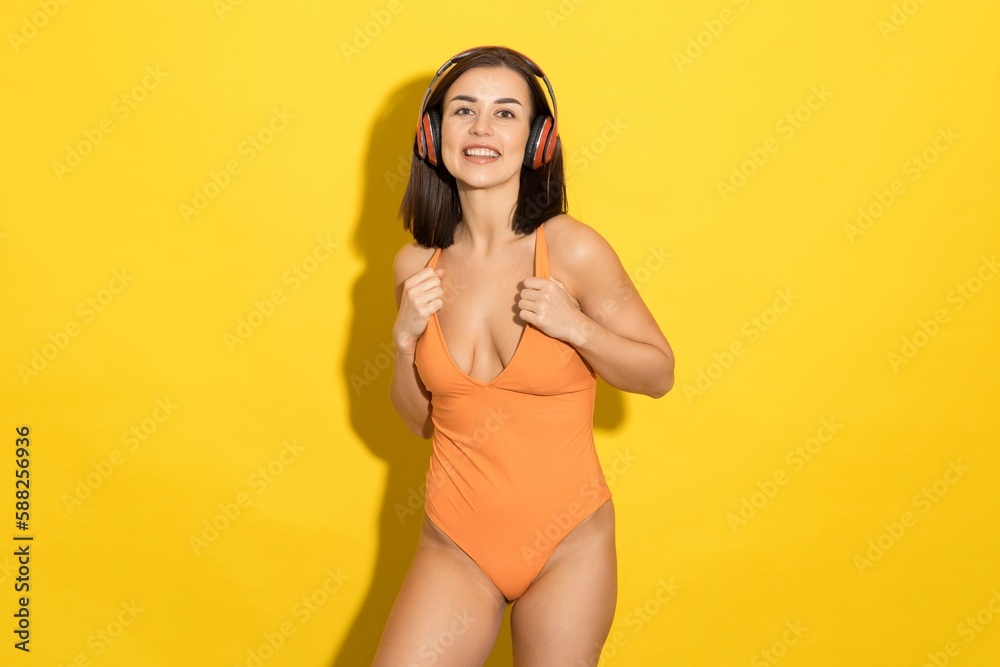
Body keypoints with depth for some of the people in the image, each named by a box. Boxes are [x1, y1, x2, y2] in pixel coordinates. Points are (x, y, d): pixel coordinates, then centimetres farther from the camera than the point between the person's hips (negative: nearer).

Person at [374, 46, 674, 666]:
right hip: (455, 545, 3)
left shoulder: (572, 249, -13)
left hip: (567, 545, -2)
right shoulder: (417, 265, -3)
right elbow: (418, 420, 7)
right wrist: (406, 337, -11)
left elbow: (659, 372, -3)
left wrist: (576, 328, -19)